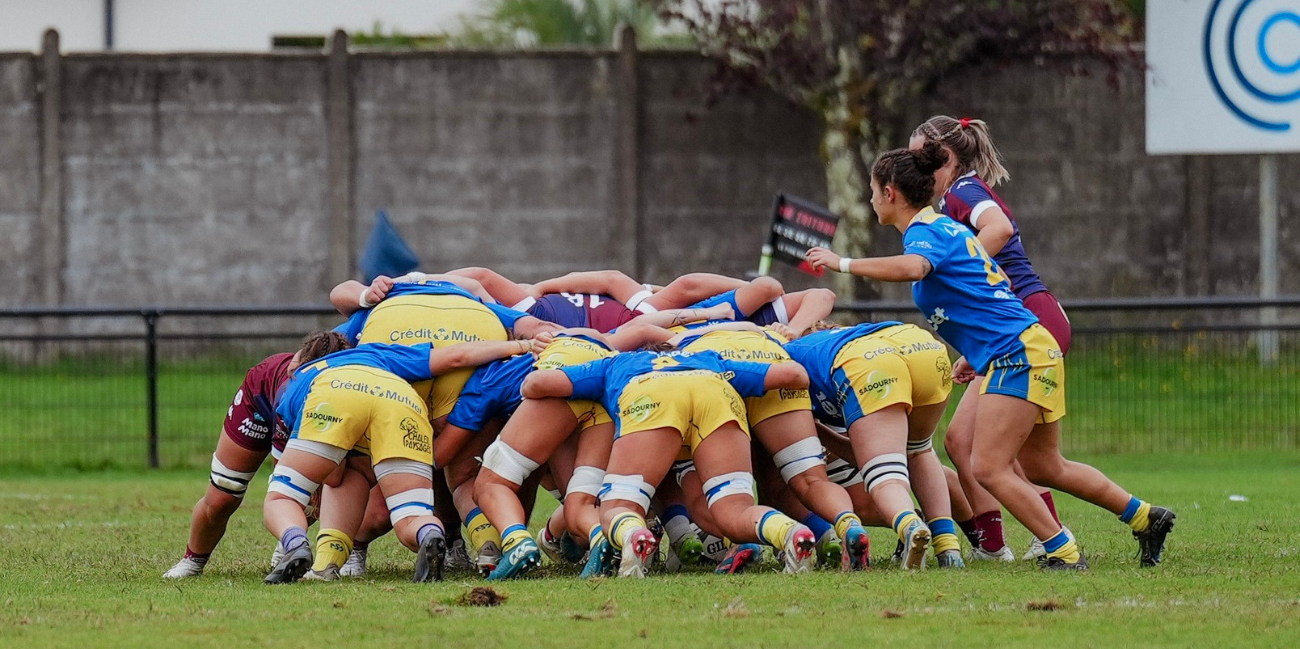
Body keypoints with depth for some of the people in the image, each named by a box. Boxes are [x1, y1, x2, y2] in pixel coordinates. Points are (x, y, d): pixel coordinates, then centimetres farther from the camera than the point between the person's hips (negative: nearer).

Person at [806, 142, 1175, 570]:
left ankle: (1064, 553, -12)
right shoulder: (946, 227, 19)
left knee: (988, 468, -12)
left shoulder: (924, 232, -11)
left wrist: (844, 263, -28)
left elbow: (912, 267, -36)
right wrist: (973, 354, 29)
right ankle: (1145, 517, 24)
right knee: (1043, 467, 18)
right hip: (1032, 348, 10)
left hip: (1017, 354, -10)